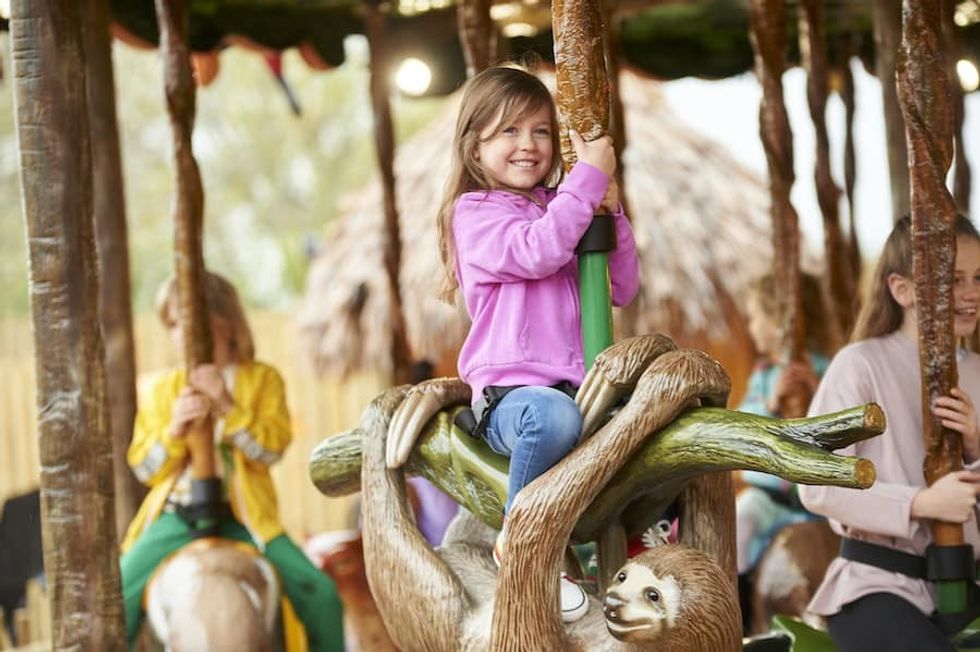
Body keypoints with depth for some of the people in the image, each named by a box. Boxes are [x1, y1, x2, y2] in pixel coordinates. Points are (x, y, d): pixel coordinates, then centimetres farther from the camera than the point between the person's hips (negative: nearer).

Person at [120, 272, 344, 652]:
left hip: (245, 516, -1)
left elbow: (273, 448, -8)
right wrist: (173, 431, -14)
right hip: (175, 517, 1)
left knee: (322, 595, -18)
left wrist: (227, 407, -20)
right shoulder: (160, 391, 9)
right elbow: (143, 469, 5)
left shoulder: (262, 379, 5)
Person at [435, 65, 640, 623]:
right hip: (508, 392, -7)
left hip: (576, 383, 7)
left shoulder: (558, 208, 19)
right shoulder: (474, 212, 0)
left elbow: (622, 290, 16)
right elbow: (538, 251, -20)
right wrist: (589, 176, -15)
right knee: (554, 416, -40)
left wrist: (611, 214, 1)